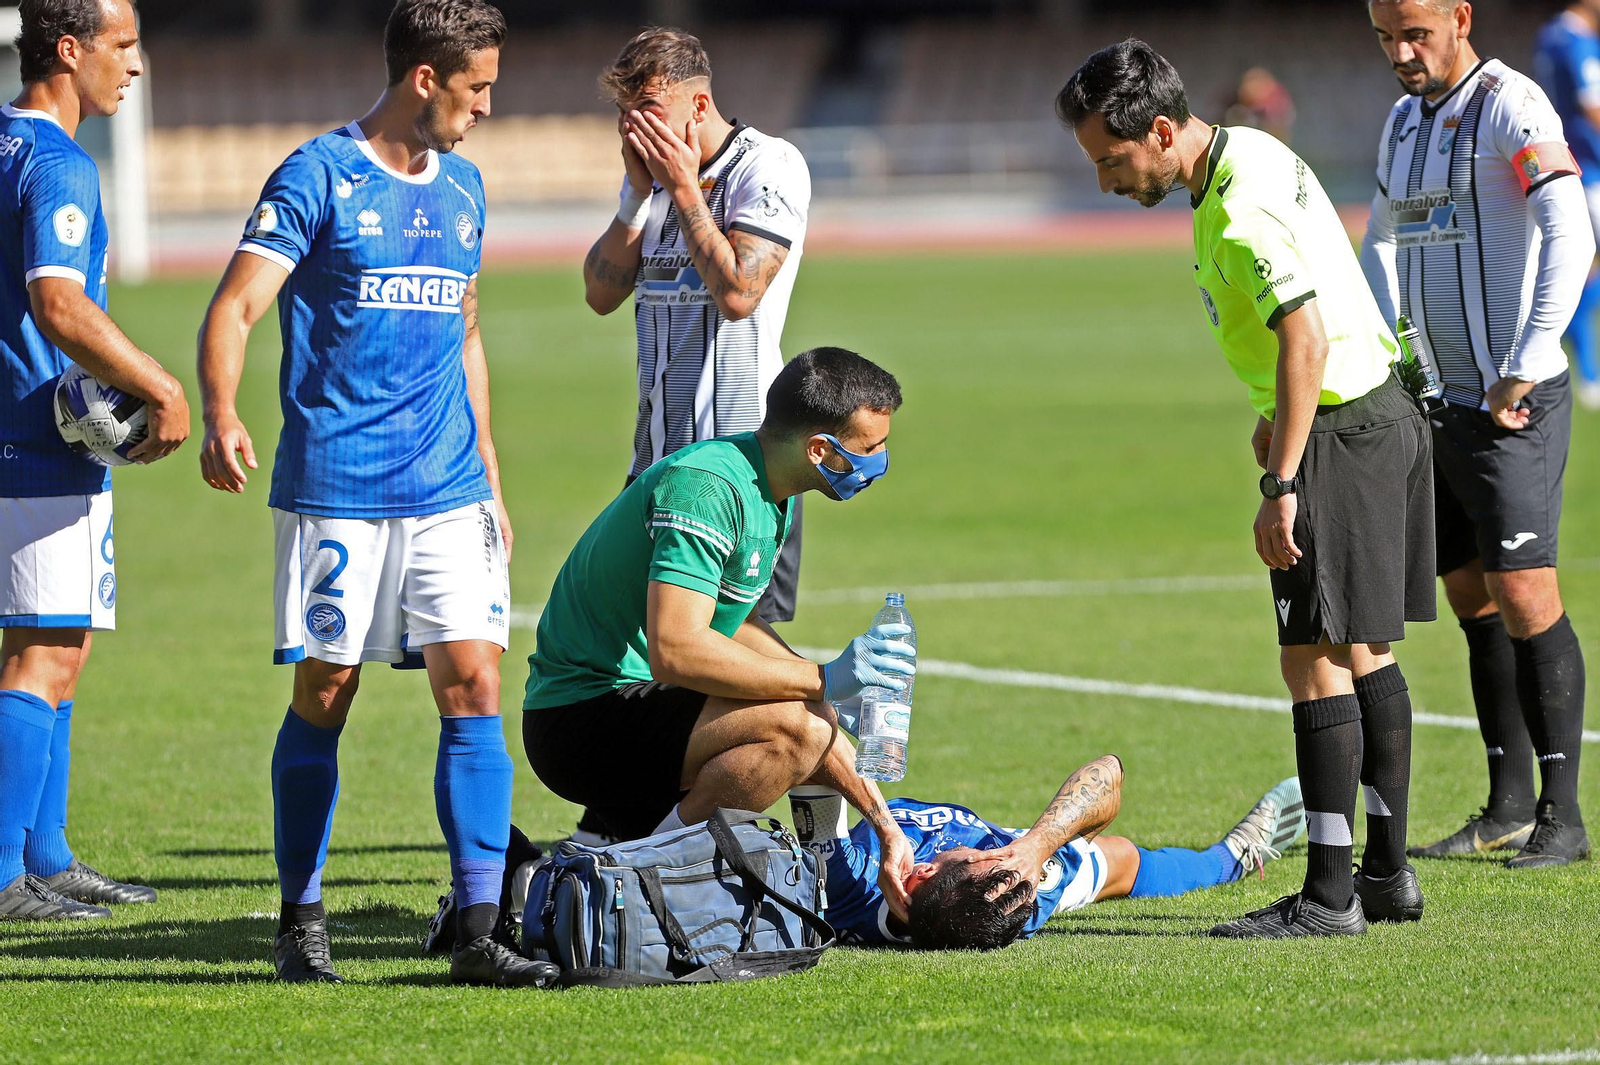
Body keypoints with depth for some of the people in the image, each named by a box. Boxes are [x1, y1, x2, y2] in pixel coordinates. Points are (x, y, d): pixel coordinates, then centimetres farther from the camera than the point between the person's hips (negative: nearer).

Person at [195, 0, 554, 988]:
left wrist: (490, 478, 21)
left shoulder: (461, 186, 15)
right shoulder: (317, 177, -5)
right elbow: (236, 306, -12)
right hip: (334, 487, -5)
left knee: (475, 688, -6)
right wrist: (222, 416, -31)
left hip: (447, 492, 5)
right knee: (324, 697, 1)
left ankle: (479, 933, -7)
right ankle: (303, 925, 14)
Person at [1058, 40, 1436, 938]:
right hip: (1381, 413, 11)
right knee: (1364, 653, 14)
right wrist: (1278, 415, 29)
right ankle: (1388, 874, 20)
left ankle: (1330, 897, -7)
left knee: (1317, 657, -8)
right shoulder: (1252, 152, 10)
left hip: (1342, 432, -11)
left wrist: (1283, 484, -28)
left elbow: (1304, 335, -28)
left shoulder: (1240, 208, -21)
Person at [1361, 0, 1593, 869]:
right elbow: (1381, 242, 28)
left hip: (1512, 405, -8)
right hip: (1435, 399, 8)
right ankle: (1508, 805, 16)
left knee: (1524, 594, -11)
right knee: (1472, 598, 9)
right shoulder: (1402, 121, 14)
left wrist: (1522, 375, -22)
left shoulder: (1510, 108, -12)